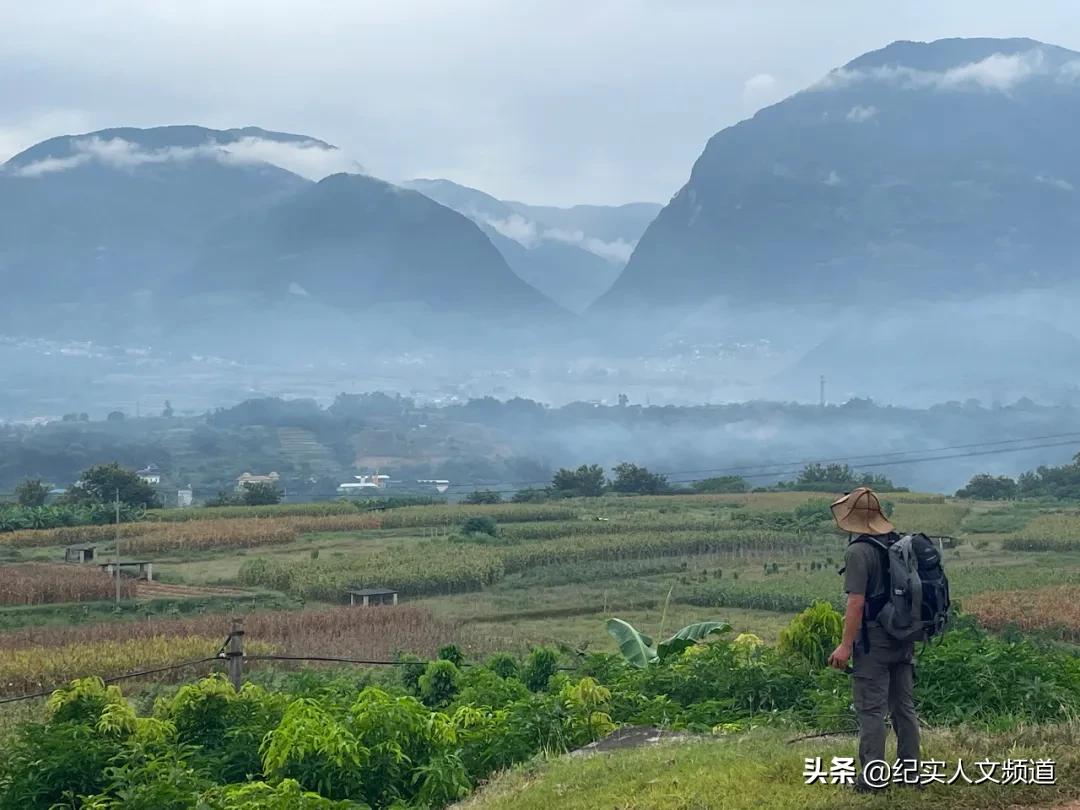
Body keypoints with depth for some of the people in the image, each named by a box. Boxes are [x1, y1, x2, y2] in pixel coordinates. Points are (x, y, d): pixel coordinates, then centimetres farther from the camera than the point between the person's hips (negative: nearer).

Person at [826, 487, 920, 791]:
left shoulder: (858, 551, -15)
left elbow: (856, 602, -20)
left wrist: (845, 645, -18)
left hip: (873, 641, -8)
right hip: (903, 639, 8)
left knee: (871, 710, -3)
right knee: (904, 707, 13)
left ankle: (872, 777, -2)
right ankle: (911, 771, 18)